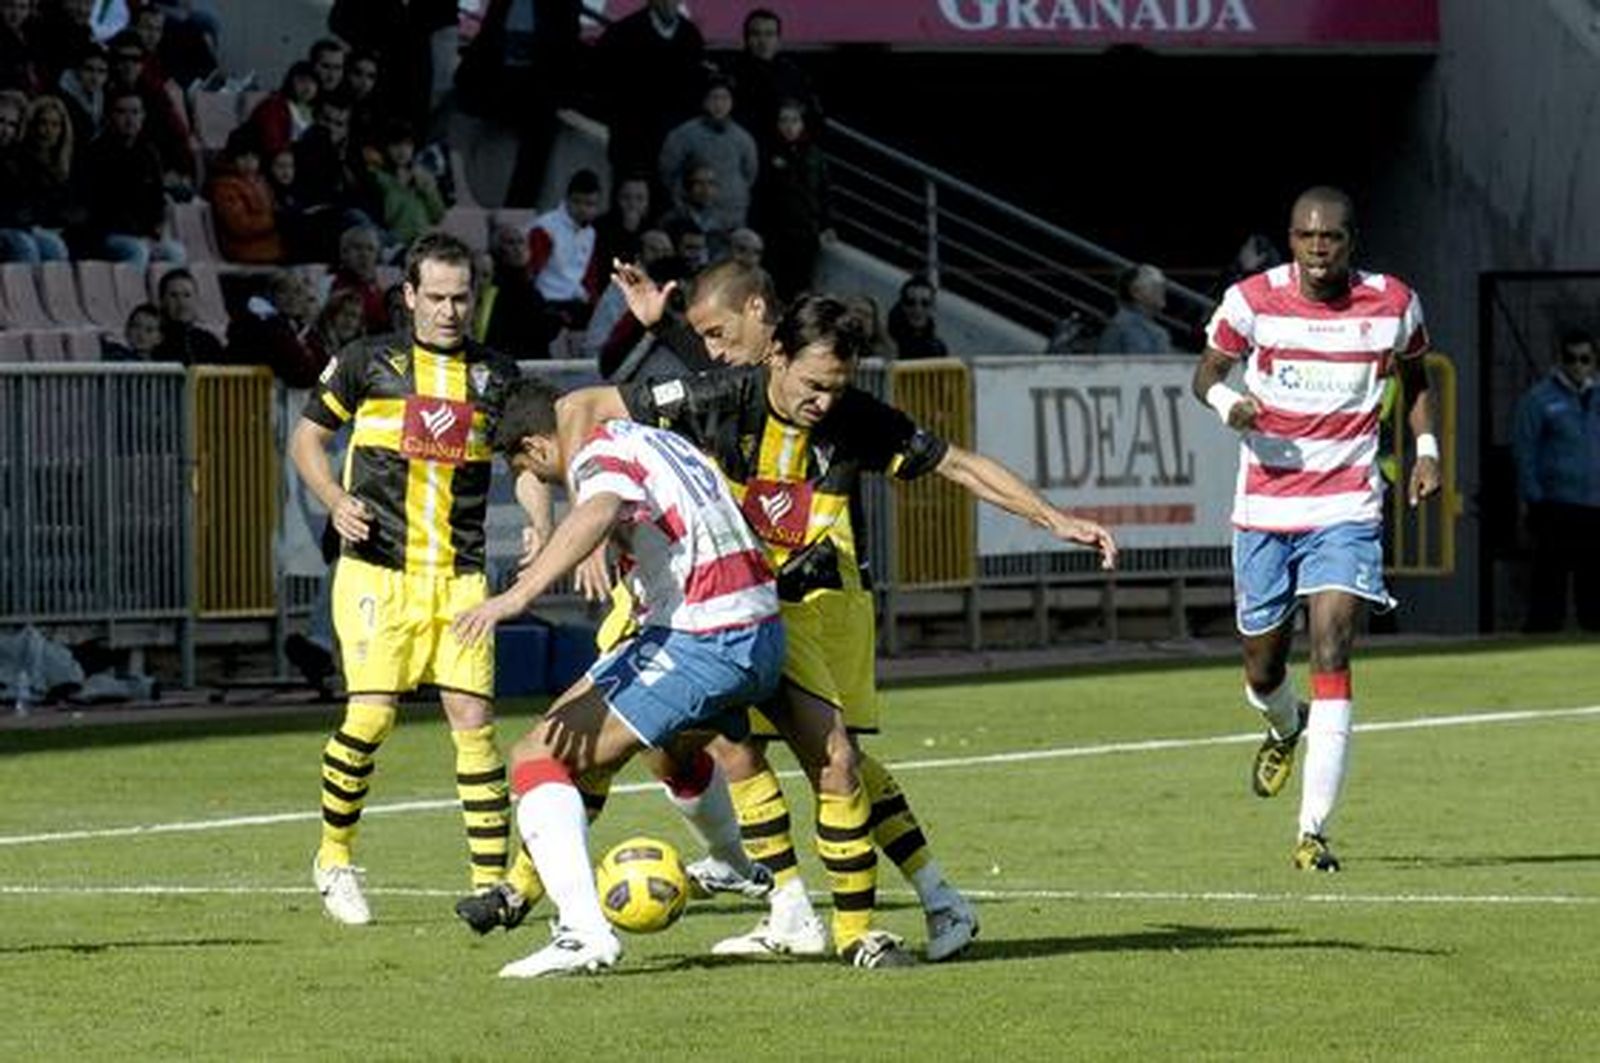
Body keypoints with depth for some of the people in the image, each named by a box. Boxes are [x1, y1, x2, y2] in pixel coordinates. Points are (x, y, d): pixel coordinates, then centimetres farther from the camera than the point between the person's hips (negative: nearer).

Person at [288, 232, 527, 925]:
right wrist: (336, 500, -6)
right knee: (371, 714, -12)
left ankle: (491, 880, -1)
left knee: (474, 718, -6)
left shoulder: (496, 375, 9)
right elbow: (306, 436, 12)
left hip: (461, 576, 2)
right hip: (378, 569, -2)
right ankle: (334, 857, 10)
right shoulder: (367, 363, 3)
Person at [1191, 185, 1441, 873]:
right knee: (1263, 668, 10)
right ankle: (1286, 727, 51)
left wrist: (1427, 449, 3)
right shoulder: (1253, 300, -5)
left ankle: (1314, 833, -18)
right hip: (1264, 507, 1)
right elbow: (1207, 371, 7)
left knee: (1332, 652, -17)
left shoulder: (1393, 304, -1)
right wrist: (1227, 401, -16)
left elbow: (1414, 378, 18)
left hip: (1346, 509, -1)